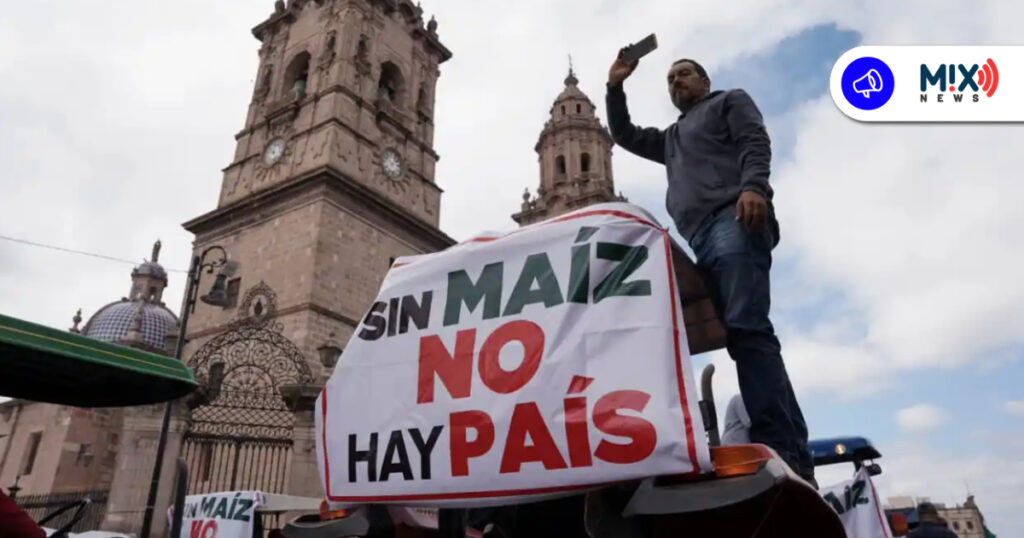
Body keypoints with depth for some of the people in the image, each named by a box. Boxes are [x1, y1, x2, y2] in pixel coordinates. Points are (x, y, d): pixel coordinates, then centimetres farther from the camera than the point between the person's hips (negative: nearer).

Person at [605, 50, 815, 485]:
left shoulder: (730, 102, 22)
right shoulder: (671, 137, 40)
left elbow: (755, 143, 4)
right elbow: (624, 135, 42)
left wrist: (752, 186, -17)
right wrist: (615, 87, 32)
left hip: (734, 219, -6)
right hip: (701, 239, 6)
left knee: (746, 329, -23)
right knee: (744, 334, -6)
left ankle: (781, 452, -29)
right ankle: (792, 455, -9)